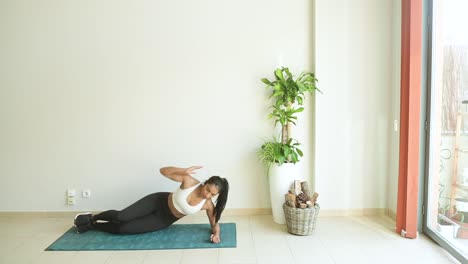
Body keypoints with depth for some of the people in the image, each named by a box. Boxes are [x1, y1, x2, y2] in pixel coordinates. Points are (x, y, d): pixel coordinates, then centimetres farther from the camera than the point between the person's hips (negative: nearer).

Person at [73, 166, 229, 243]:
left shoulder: (208, 205, -20)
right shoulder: (190, 181, -25)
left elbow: (215, 223, -4)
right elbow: (163, 171, -21)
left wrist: (216, 234, -27)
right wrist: (184, 170, -36)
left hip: (164, 221, 1)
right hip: (159, 201, -1)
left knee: (122, 229, -6)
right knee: (121, 217, -15)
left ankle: (91, 225, 23)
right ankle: (91, 218, 19)